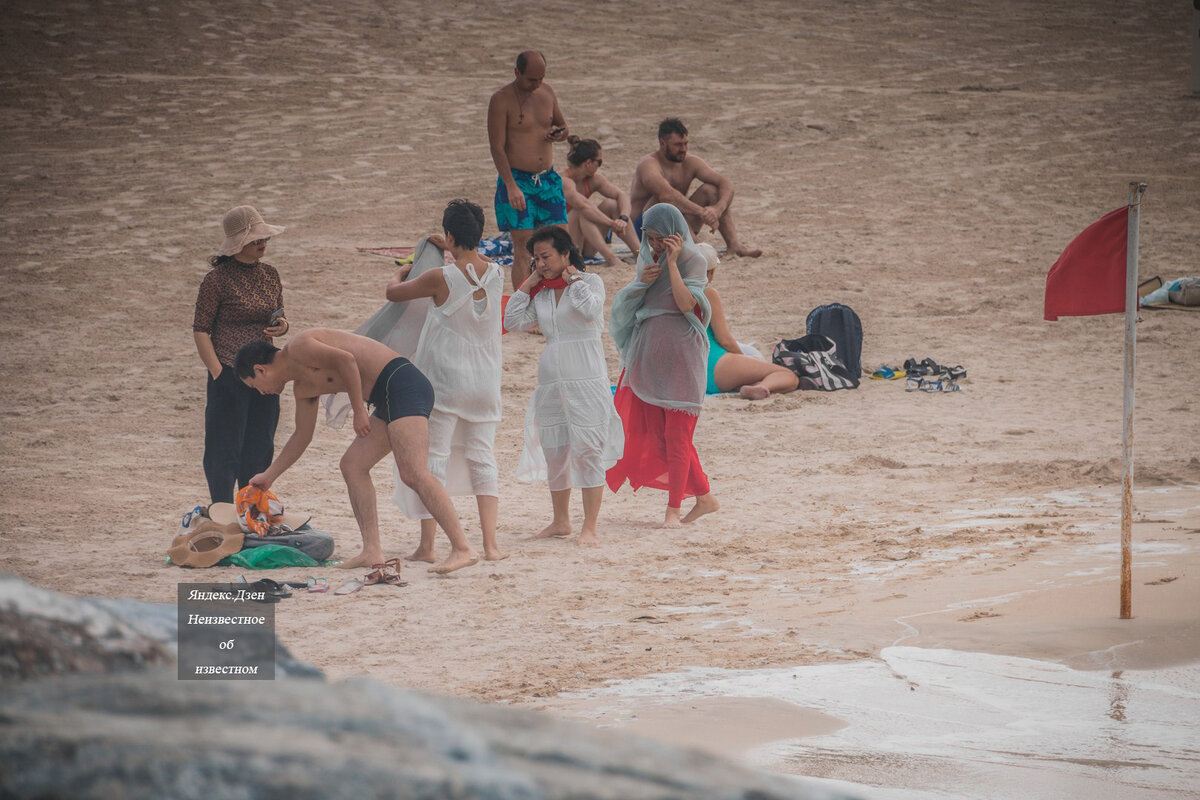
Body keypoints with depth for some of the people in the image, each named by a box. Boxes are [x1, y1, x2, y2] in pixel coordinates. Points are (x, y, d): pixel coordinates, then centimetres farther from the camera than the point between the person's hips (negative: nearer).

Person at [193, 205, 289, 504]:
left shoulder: (270, 274, 9)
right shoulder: (218, 278, -10)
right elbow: (200, 330, -9)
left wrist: (282, 326, -2)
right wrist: (217, 373, -16)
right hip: (230, 375, -6)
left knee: (260, 449, 12)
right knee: (225, 450, -2)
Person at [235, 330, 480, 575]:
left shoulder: (298, 348, -4)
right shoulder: (303, 388, 25)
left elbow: (345, 359, -19)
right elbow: (302, 435, 37)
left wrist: (359, 411, -12)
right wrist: (268, 476, 45)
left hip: (402, 384, -10)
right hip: (389, 398, 10)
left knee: (413, 474, -20)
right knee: (352, 465, 11)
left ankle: (462, 549, -26)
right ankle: (372, 552, 5)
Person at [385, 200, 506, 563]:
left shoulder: (441, 278, -15)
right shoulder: (496, 275, -2)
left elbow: (393, 292, 1)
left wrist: (401, 273, 21)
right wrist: (453, 250, 35)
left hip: (444, 379, -4)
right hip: (484, 382, 4)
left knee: (433, 456, 3)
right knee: (482, 458, 9)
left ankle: (427, 545, 3)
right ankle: (490, 544, 1)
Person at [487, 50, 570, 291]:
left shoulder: (547, 92, 8)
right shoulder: (502, 99, -10)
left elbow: (562, 125, 22)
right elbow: (497, 147, -13)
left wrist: (559, 133, -4)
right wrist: (511, 186, -21)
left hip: (547, 179, 6)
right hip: (516, 180, -6)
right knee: (523, 247, -9)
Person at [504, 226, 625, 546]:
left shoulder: (589, 282, 1)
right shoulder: (541, 293, 14)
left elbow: (591, 309, -19)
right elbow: (513, 322, 8)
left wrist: (573, 279, -6)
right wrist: (528, 284, 7)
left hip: (586, 379, -6)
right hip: (551, 380, 6)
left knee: (587, 450, -10)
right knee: (553, 453, 10)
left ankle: (589, 528, -9)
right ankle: (560, 521, 25)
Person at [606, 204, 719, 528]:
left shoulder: (693, 260, -7)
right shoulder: (648, 258, 12)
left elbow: (686, 303, -21)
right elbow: (631, 302, 12)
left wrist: (672, 262, -20)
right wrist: (642, 281, -7)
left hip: (680, 354, -7)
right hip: (649, 352, 7)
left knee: (676, 435, -5)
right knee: (659, 433, 7)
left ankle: (674, 508, 0)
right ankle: (704, 497, 16)